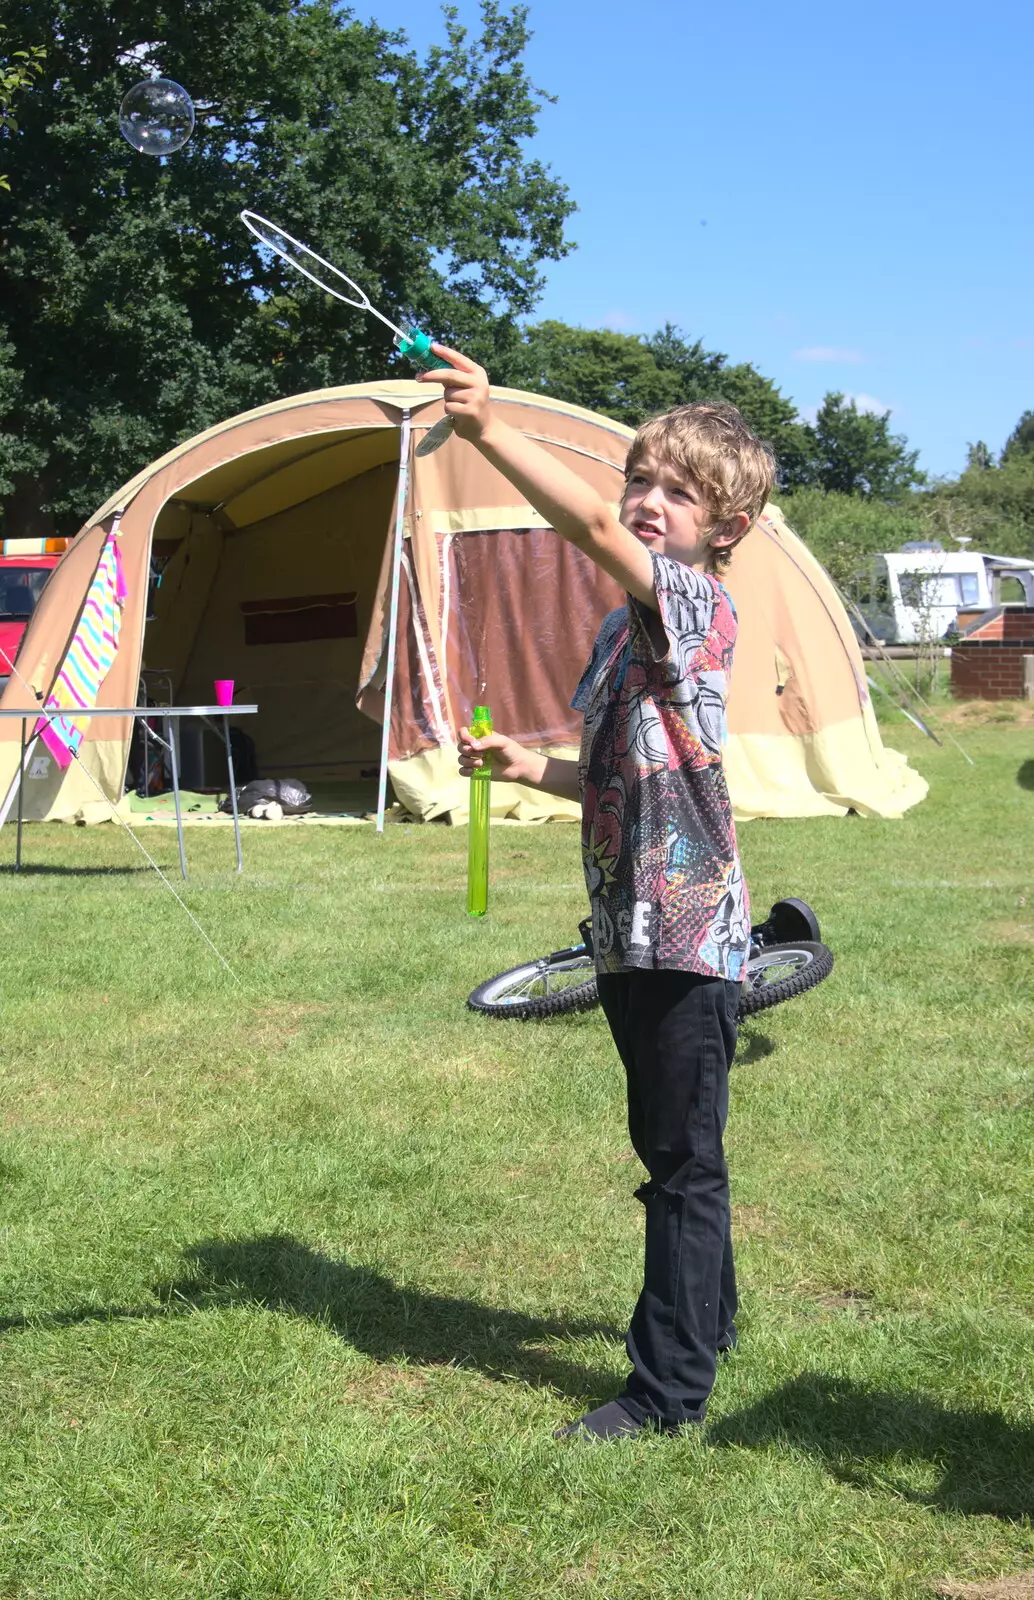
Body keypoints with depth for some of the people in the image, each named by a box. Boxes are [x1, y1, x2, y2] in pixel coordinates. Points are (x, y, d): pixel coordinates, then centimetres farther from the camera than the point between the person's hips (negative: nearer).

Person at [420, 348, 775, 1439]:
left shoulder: (698, 603, -13)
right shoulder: (632, 623, 14)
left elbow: (593, 531, -33)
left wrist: (489, 430, -42)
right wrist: (530, 767, 8)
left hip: (686, 935, -9)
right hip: (634, 929, 9)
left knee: (684, 1160, 1)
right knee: (669, 1148, 22)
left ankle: (669, 1389, 11)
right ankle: (705, 1320, 39)